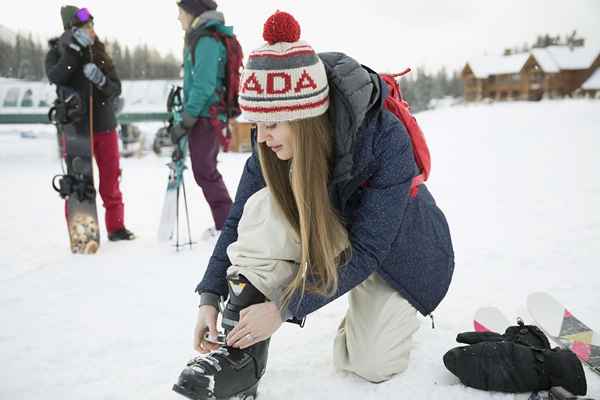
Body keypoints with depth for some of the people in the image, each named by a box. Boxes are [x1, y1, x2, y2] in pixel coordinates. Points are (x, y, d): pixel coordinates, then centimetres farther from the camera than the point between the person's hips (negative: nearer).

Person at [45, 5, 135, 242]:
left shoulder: (99, 54, 9)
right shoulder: (57, 53, 1)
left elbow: (116, 89, 4)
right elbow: (55, 78, -20)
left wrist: (101, 80, -17)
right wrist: (75, 49, -24)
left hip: (105, 125, 3)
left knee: (111, 179, 7)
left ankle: (116, 227, 18)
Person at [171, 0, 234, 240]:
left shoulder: (207, 40, -14)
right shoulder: (201, 37, 16)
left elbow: (204, 85, -21)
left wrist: (185, 122, -18)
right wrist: (186, 117, 17)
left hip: (205, 116, -10)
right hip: (210, 115, 10)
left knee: (204, 172, -4)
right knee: (206, 171, 15)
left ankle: (226, 226, 2)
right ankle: (224, 223, 24)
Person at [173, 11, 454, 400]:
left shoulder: (386, 138, -35)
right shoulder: (274, 145, -22)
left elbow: (367, 251, -33)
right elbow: (240, 219, -13)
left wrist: (284, 308, -34)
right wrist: (210, 296, -20)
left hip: (395, 247, -3)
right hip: (331, 231, 3)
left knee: (371, 366, -12)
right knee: (263, 209, -29)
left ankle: (394, 312, 21)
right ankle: (242, 351, -18)